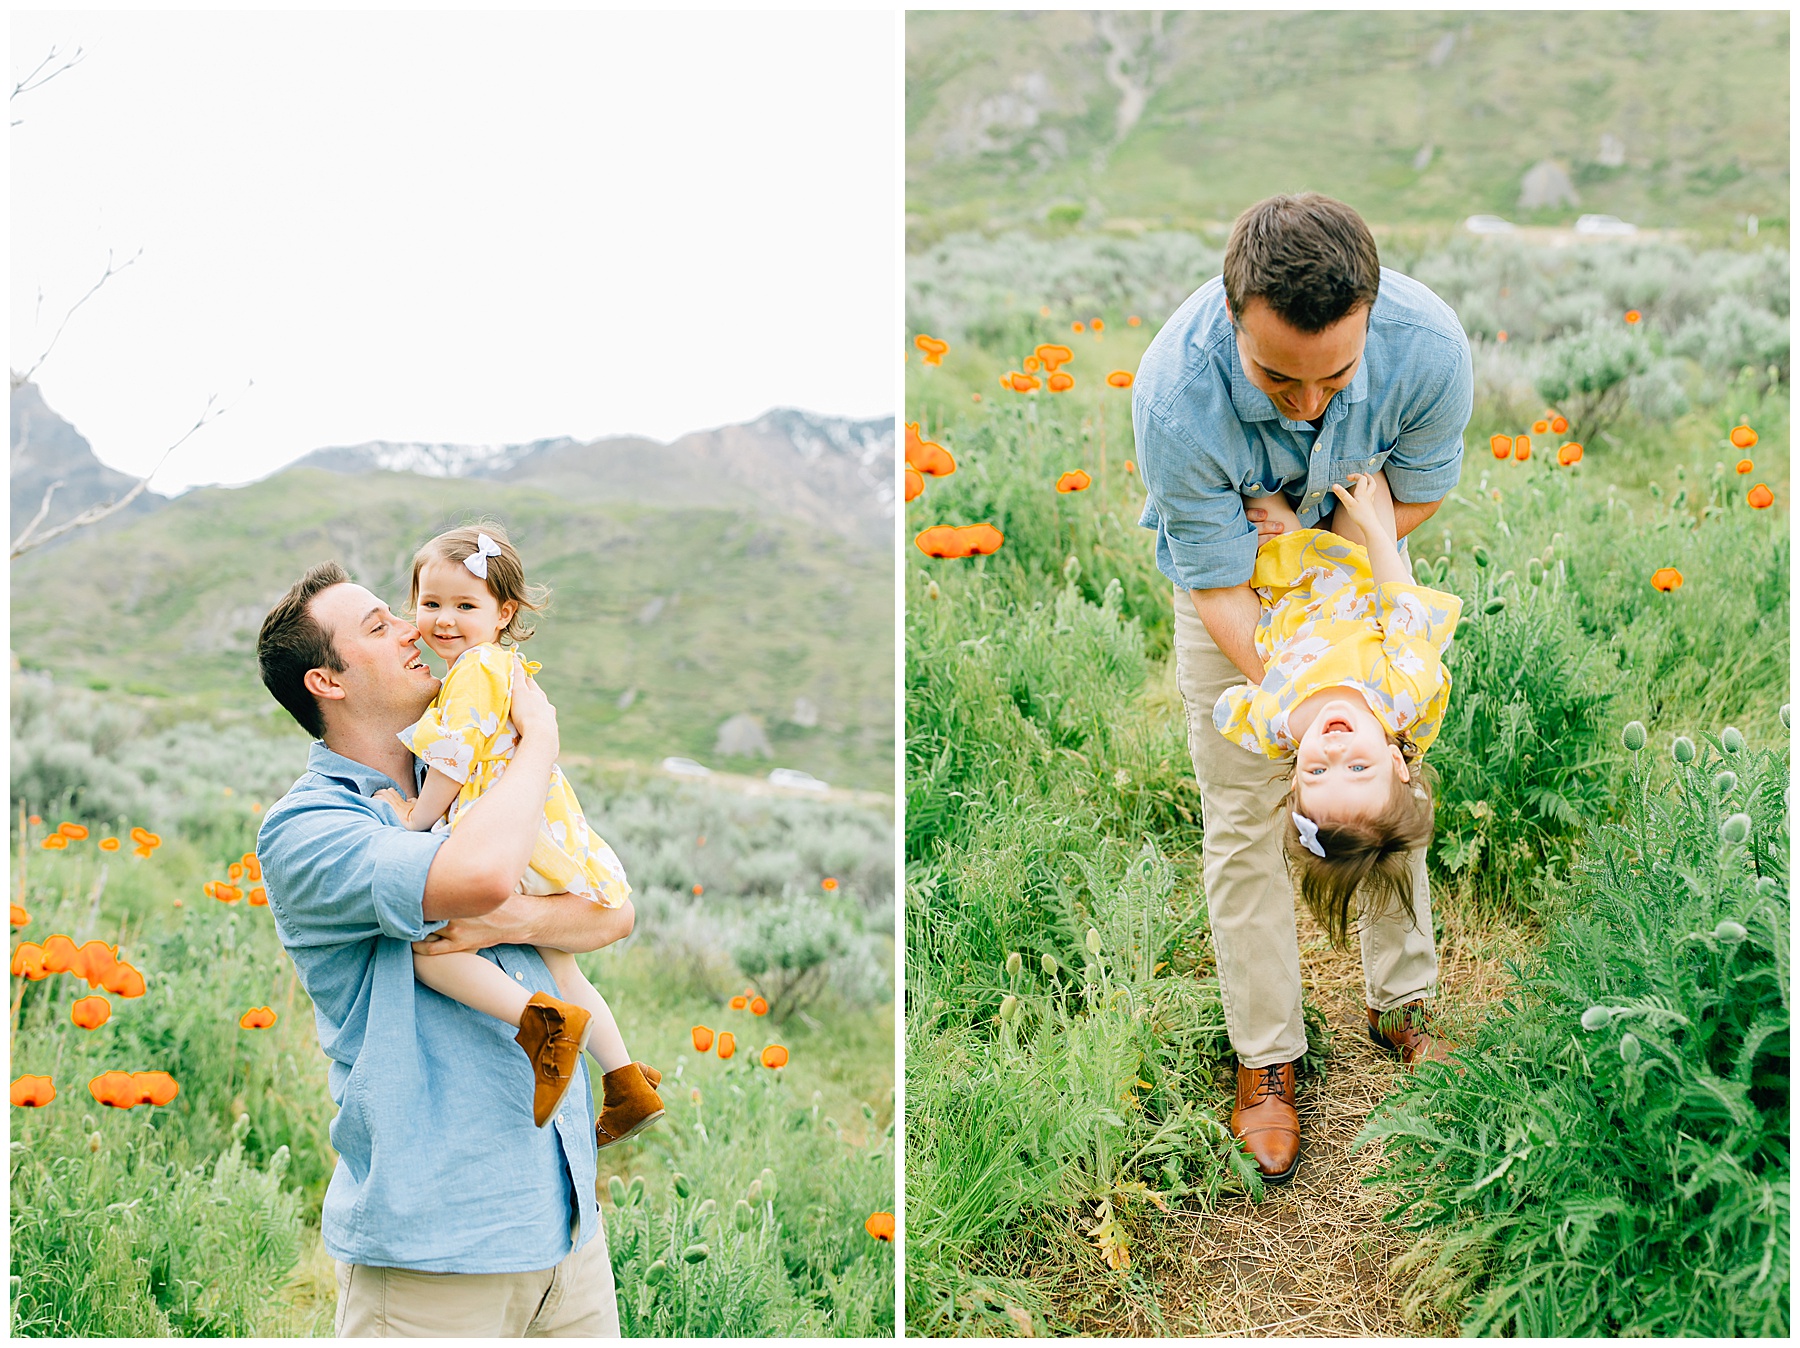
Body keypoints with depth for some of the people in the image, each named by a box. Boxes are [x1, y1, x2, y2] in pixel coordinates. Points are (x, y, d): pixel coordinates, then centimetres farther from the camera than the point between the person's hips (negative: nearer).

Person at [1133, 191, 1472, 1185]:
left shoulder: (1428, 347, -35)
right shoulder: (1175, 395, -41)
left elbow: (1419, 497, -13)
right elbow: (1223, 591, -30)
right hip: (1228, 574, -2)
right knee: (1242, 819, 1)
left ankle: (1401, 1000, 33)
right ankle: (1265, 1056, 17)